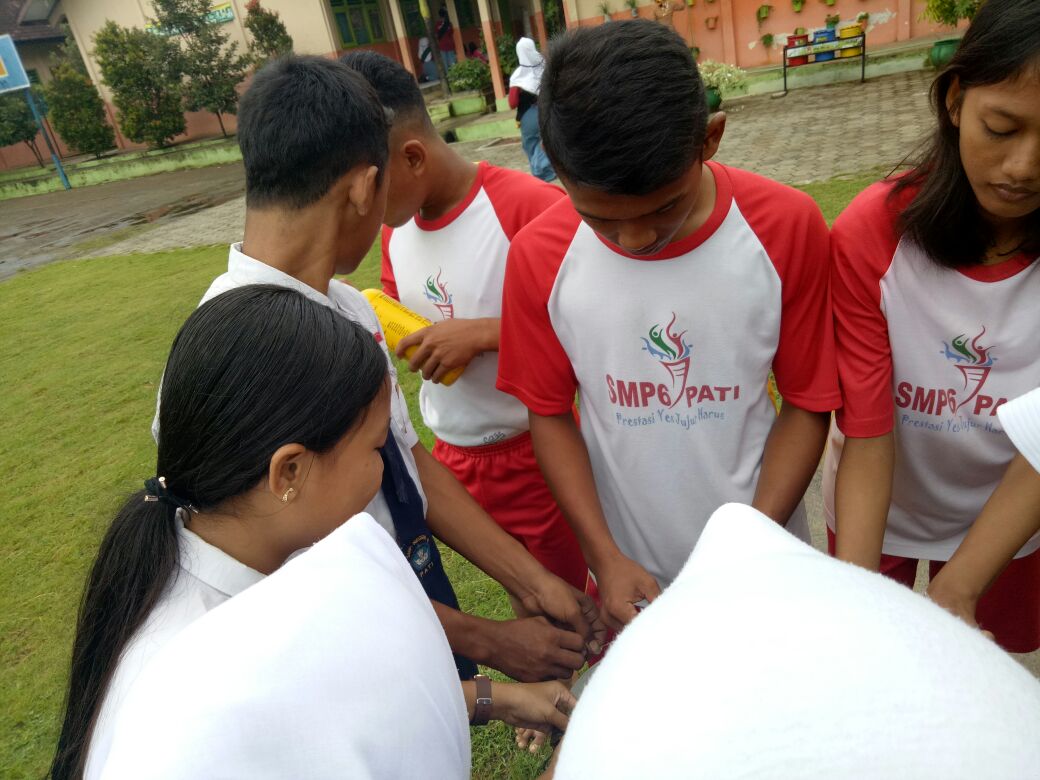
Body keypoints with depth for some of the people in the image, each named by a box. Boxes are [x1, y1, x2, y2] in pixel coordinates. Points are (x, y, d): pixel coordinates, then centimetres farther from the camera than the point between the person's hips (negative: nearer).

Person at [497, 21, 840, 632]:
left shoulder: (788, 227, -16)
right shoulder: (538, 257, -15)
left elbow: (808, 403, -8)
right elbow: (549, 412, -5)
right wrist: (605, 557, -11)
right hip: (630, 568, 1)